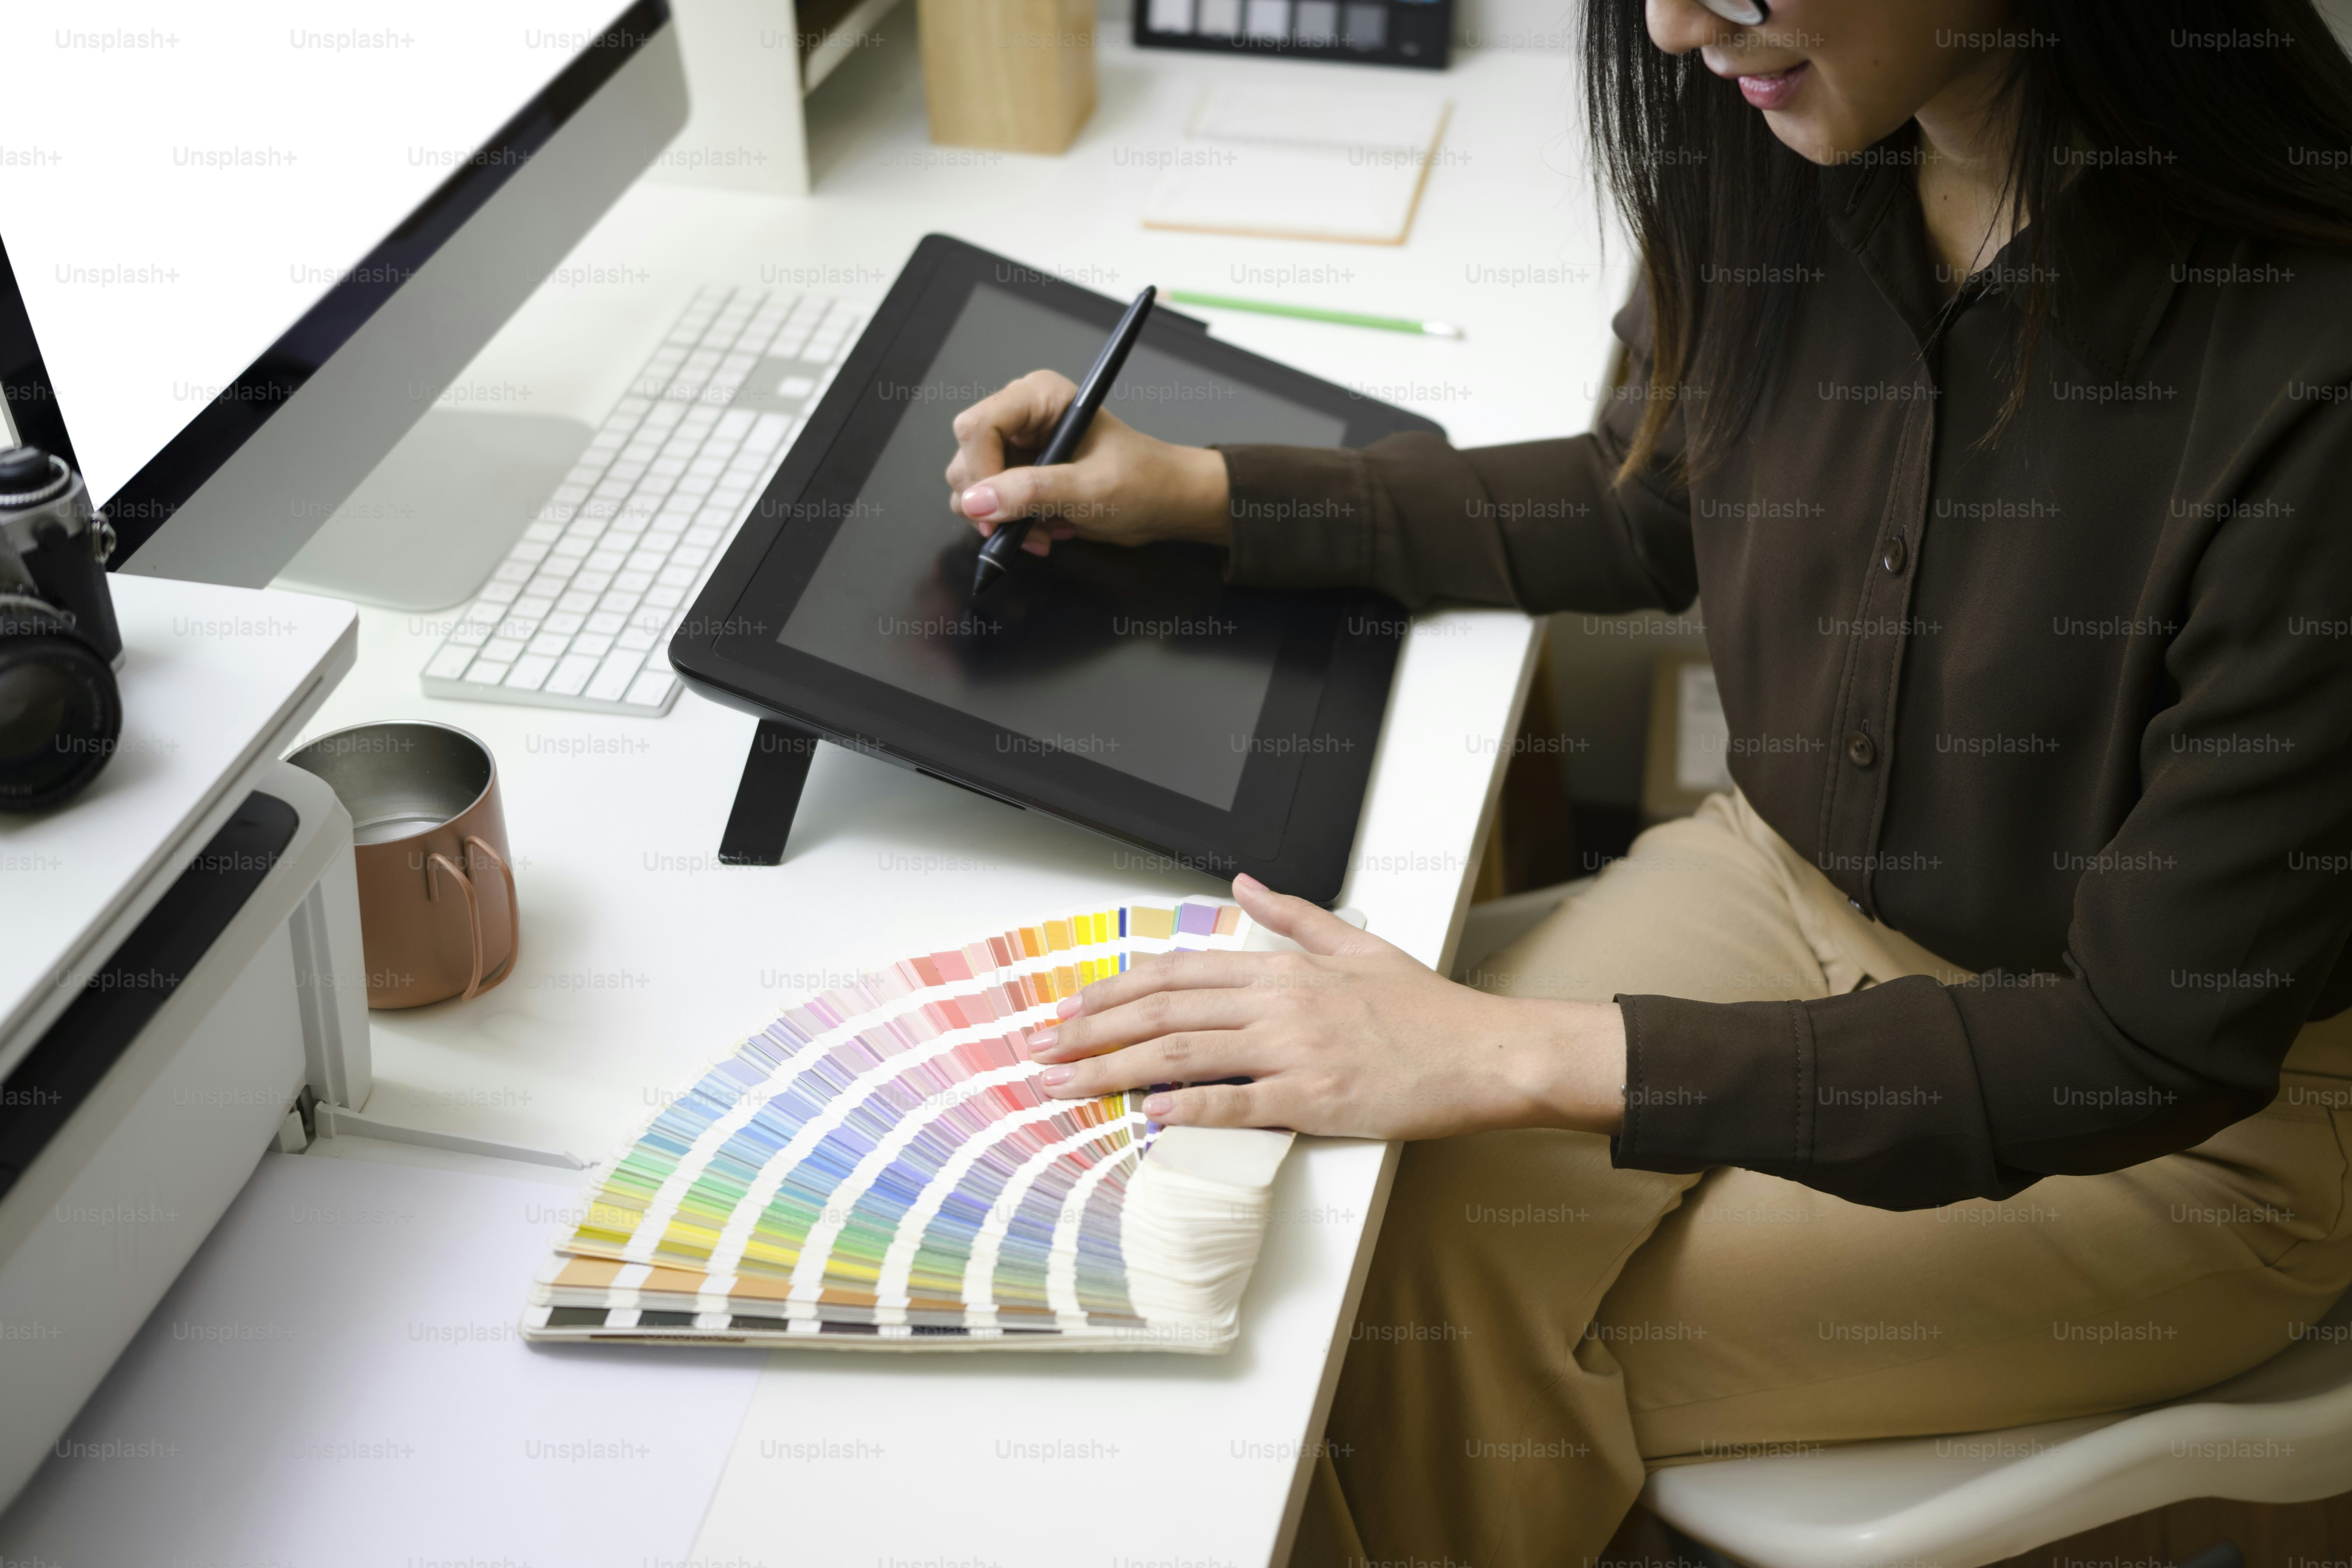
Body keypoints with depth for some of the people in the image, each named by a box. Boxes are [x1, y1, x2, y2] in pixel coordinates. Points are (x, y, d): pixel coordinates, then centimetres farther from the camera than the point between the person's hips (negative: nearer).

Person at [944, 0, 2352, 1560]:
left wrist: (1525, 1056, -33)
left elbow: (2154, 1045, -27)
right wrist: (1200, 491, -1)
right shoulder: (1775, 149, -13)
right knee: (1383, 1246, -16)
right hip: (1788, 883, 5)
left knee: (1477, 1376, -11)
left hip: (2185, 1118, -4)